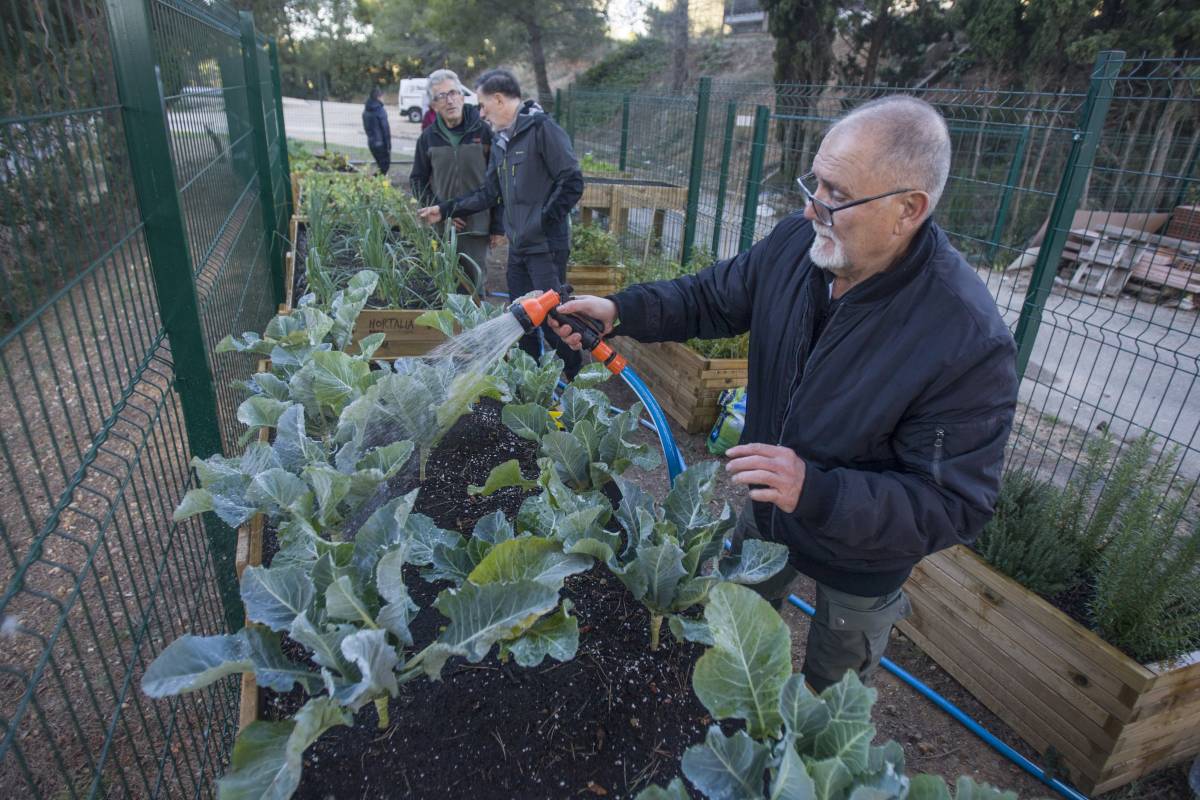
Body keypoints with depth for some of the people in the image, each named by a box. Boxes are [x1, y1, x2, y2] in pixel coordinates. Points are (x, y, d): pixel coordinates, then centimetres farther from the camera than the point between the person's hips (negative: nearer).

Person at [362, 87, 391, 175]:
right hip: (381, 143, -8)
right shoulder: (380, 110, -15)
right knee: (385, 166, 0)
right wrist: (388, 145, -11)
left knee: (381, 165, 18)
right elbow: (385, 128, -16)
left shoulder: (366, 110, 10)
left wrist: (371, 137, 21)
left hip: (371, 142, 8)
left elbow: (366, 127, 15)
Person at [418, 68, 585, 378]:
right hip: (517, 247, 8)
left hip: (546, 247, -8)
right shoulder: (500, 141, 15)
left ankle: (573, 379, 15)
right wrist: (445, 210, 16)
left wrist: (543, 222, -15)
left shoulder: (542, 129, -11)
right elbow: (488, 193, 19)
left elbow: (572, 182, -15)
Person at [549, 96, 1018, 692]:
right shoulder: (797, 242, -20)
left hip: (861, 560, -5)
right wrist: (621, 311, -19)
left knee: (832, 688, 25)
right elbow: (712, 297, -4)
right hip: (768, 510, 6)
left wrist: (815, 491, -43)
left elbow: (954, 506, -31)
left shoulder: (970, 341, -37)